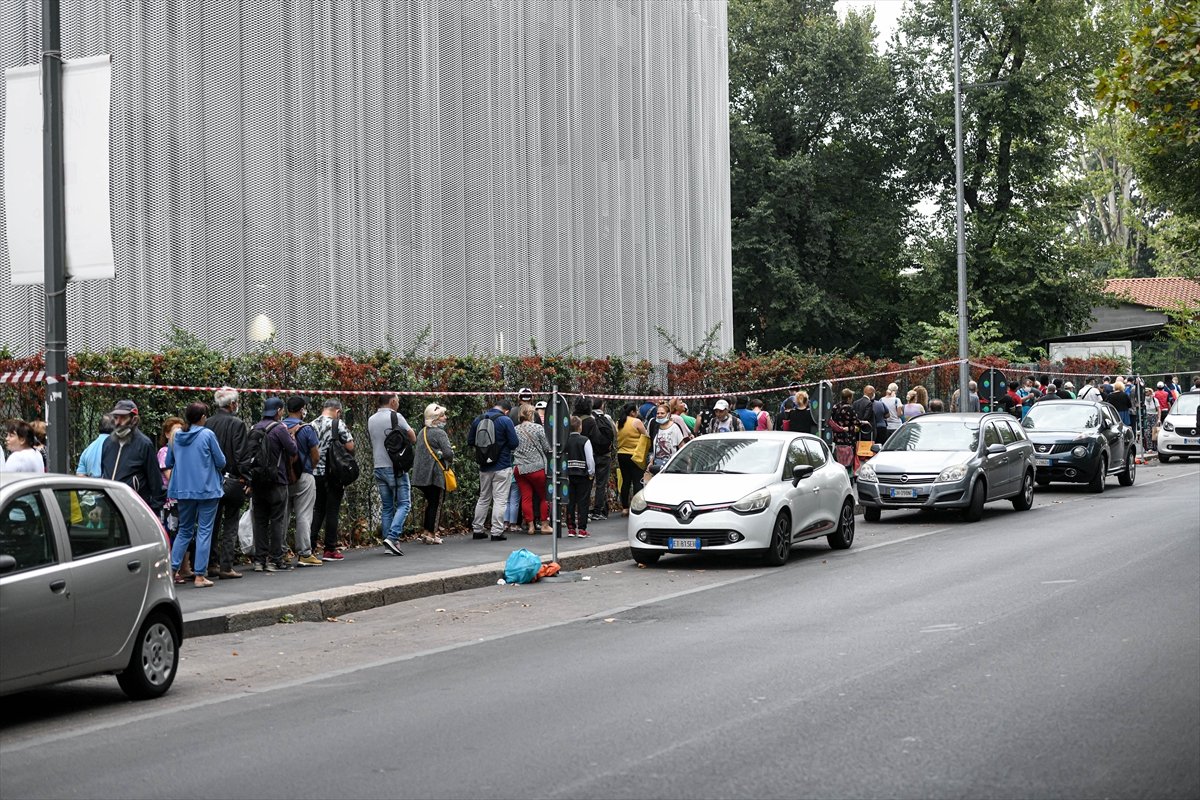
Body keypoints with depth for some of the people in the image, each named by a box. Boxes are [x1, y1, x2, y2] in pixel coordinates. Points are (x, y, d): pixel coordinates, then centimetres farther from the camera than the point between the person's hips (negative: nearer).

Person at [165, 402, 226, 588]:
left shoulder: (176, 436, 4)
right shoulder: (208, 435, -10)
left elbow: (168, 463, 14)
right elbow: (221, 462, -5)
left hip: (183, 489, 5)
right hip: (207, 489, -5)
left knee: (184, 530, 17)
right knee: (204, 531, 0)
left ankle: (173, 569, 10)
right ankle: (200, 575, -1)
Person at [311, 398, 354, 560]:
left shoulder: (312, 425, 6)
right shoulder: (338, 424, -8)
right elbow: (350, 447, -10)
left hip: (315, 473, 5)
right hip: (333, 474, -5)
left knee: (318, 510, 12)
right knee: (332, 511, 1)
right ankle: (330, 550, 2)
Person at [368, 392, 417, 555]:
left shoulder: (371, 420, 11)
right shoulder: (396, 417, -7)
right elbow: (413, 438, -2)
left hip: (378, 467, 6)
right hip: (395, 467, -6)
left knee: (387, 506, 10)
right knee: (404, 503, -2)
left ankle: (389, 545, 8)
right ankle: (392, 537, -18)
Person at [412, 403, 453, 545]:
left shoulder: (422, 433, 13)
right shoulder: (440, 433, -12)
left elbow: (415, 452, 18)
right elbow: (448, 453, -20)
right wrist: (450, 462, 1)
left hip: (421, 473, 8)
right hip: (436, 474, -8)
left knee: (429, 502, 18)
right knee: (436, 503, 0)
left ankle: (424, 531, 20)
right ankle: (431, 534, 0)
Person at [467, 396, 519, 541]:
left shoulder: (478, 420, 3)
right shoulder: (505, 421, -12)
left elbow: (470, 442, 8)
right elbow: (514, 443, -12)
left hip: (484, 467, 5)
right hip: (502, 466, -5)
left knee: (483, 498, 17)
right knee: (500, 499, 0)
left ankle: (477, 530, 19)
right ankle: (497, 532, -3)